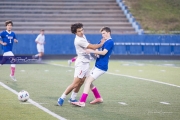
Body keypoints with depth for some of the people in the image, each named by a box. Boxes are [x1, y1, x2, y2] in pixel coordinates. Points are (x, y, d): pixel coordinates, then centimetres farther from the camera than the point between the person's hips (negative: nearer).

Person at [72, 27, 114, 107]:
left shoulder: (110, 42, -13)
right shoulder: (104, 41, 16)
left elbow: (104, 52, -23)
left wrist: (92, 51, -25)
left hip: (101, 67, -10)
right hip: (97, 65, 10)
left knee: (88, 81, -15)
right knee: (89, 82, 14)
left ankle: (82, 102, -18)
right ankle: (98, 98, 25)